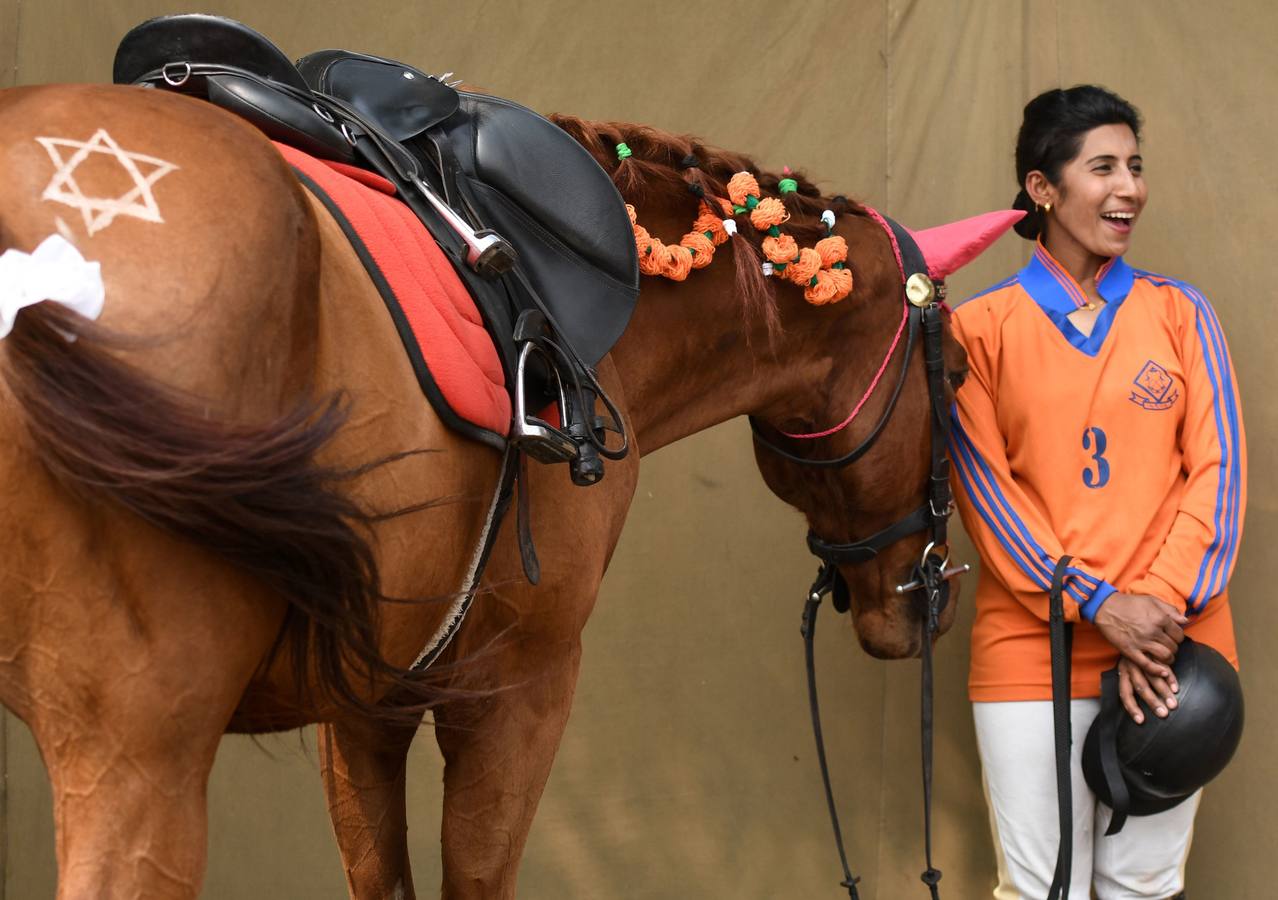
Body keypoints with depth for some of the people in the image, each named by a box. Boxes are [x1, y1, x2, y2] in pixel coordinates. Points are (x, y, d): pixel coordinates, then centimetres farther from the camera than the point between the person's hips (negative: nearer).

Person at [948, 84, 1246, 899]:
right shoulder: (982, 327, 3)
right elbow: (985, 487, -3)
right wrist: (1097, 605, -13)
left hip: (1167, 643, 2)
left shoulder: (1180, 312, 9)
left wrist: (1163, 601, -13)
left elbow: (1218, 468, 2)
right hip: (1031, 646, -2)